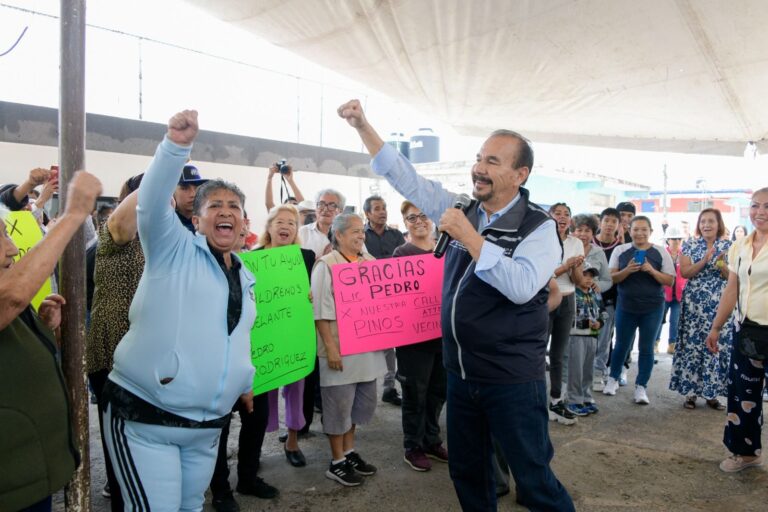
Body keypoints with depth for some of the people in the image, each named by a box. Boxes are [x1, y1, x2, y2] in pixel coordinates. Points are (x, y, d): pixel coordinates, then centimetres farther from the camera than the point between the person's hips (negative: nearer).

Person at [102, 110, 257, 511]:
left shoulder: (245, 278, 15)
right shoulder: (174, 250, -4)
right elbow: (152, 203, -23)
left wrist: (245, 381, 27)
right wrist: (177, 144, -34)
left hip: (207, 425, 7)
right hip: (145, 418, -6)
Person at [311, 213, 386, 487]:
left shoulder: (370, 261, 10)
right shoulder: (326, 265, -10)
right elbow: (321, 311, -14)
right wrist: (330, 347, -19)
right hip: (341, 348, -7)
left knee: (362, 402, 15)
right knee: (339, 405, 3)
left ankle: (349, 452, 32)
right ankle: (337, 463, 18)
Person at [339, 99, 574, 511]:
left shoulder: (538, 227, -12)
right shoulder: (461, 210, 4)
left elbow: (521, 286, -27)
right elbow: (406, 178, 3)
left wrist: (469, 237, -25)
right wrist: (362, 126, -3)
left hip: (512, 378, -6)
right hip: (460, 372, 6)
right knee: (466, 471, 20)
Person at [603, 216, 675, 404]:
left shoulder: (660, 252, -2)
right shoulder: (620, 251, -1)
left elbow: (670, 281, -2)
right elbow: (612, 278, -2)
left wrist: (652, 271, -18)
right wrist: (628, 270, -19)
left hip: (652, 308, 0)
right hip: (625, 307, 1)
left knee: (646, 348, 4)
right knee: (622, 345, 12)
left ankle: (641, 387, 14)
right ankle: (613, 379, 32)